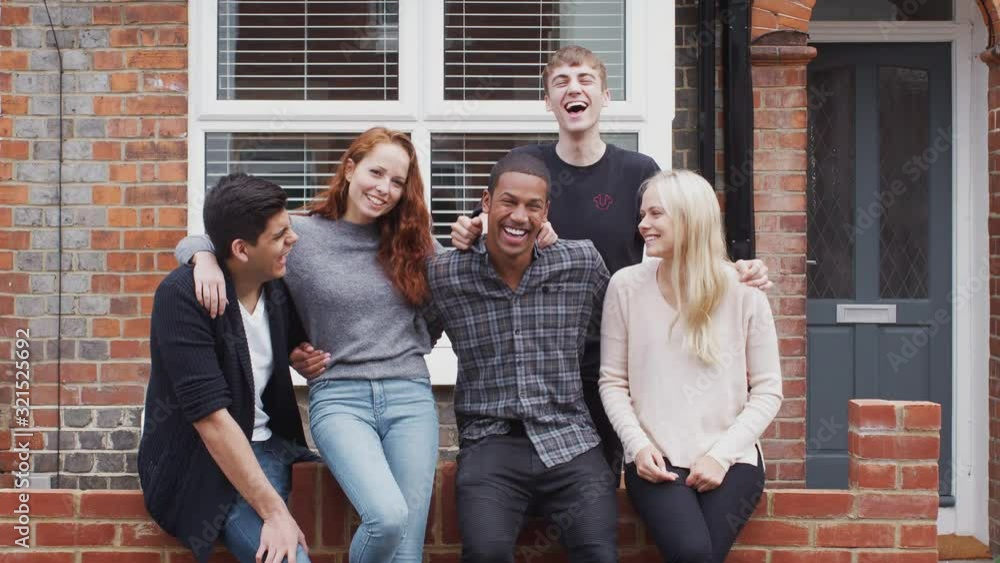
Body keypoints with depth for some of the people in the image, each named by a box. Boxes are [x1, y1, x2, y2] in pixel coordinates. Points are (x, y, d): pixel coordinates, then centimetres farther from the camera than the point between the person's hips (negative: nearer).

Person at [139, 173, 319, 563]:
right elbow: (211, 416, -25)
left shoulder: (277, 287, 1)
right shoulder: (183, 296, -18)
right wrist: (274, 511, -28)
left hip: (269, 446, 7)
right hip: (202, 464, -7)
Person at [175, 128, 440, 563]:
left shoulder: (409, 242, 11)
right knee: (387, 517, -25)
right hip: (339, 397, -3)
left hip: (410, 395, 3)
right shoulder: (300, 235, 2)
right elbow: (194, 243, 4)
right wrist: (207, 260, -16)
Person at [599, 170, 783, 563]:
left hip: (730, 461, 0)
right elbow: (612, 381, 5)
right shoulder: (626, 286, 2)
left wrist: (722, 454, -8)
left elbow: (767, 390, 2)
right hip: (656, 462, 0)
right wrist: (637, 444, -9)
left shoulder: (743, 291, -1)